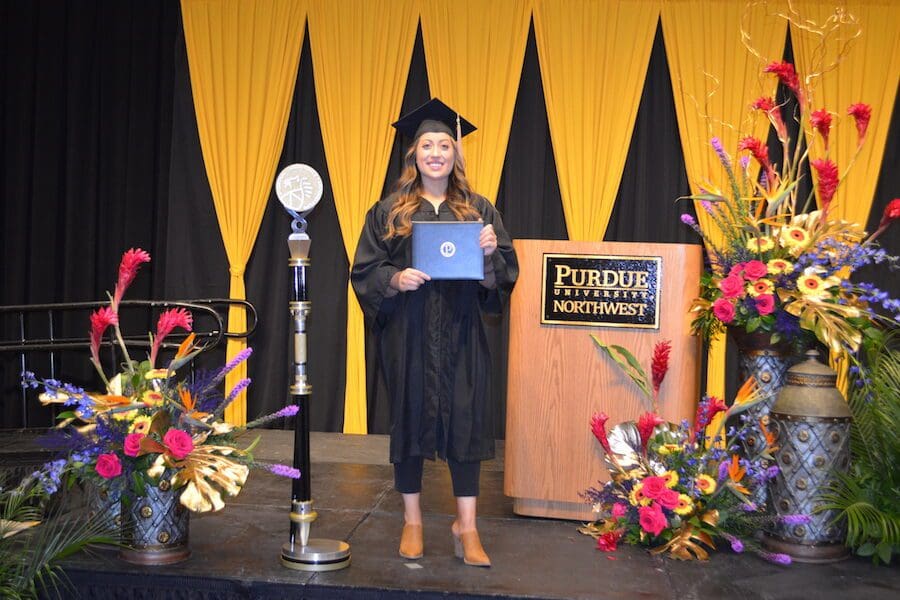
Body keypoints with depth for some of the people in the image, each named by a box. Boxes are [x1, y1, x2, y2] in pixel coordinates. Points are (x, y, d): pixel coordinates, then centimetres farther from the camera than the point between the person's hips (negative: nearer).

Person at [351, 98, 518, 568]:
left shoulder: (479, 210, 8)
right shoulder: (389, 211, 4)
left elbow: (507, 271, 6)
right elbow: (364, 271, 2)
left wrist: (491, 252, -14)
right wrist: (395, 279, -17)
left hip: (461, 333, 1)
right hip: (408, 334, -1)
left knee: (464, 418, -1)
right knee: (410, 416, 5)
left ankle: (466, 525, 10)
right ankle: (412, 521, 20)